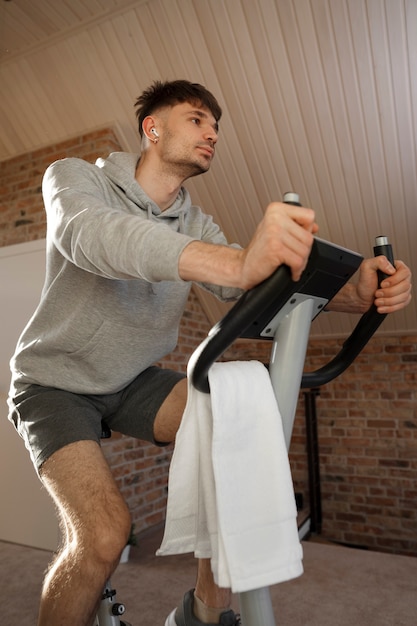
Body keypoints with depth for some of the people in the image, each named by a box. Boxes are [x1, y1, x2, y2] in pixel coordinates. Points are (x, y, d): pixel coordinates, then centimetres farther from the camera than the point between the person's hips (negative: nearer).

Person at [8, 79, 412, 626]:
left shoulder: (196, 227, 0)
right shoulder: (74, 177, -13)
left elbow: (261, 285, -14)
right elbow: (92, 234, -37)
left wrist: (351, 294, -34)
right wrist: (234, 263, -55)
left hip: (134, 381, 4)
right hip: (56, 381, -3)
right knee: (104, 532, -25)